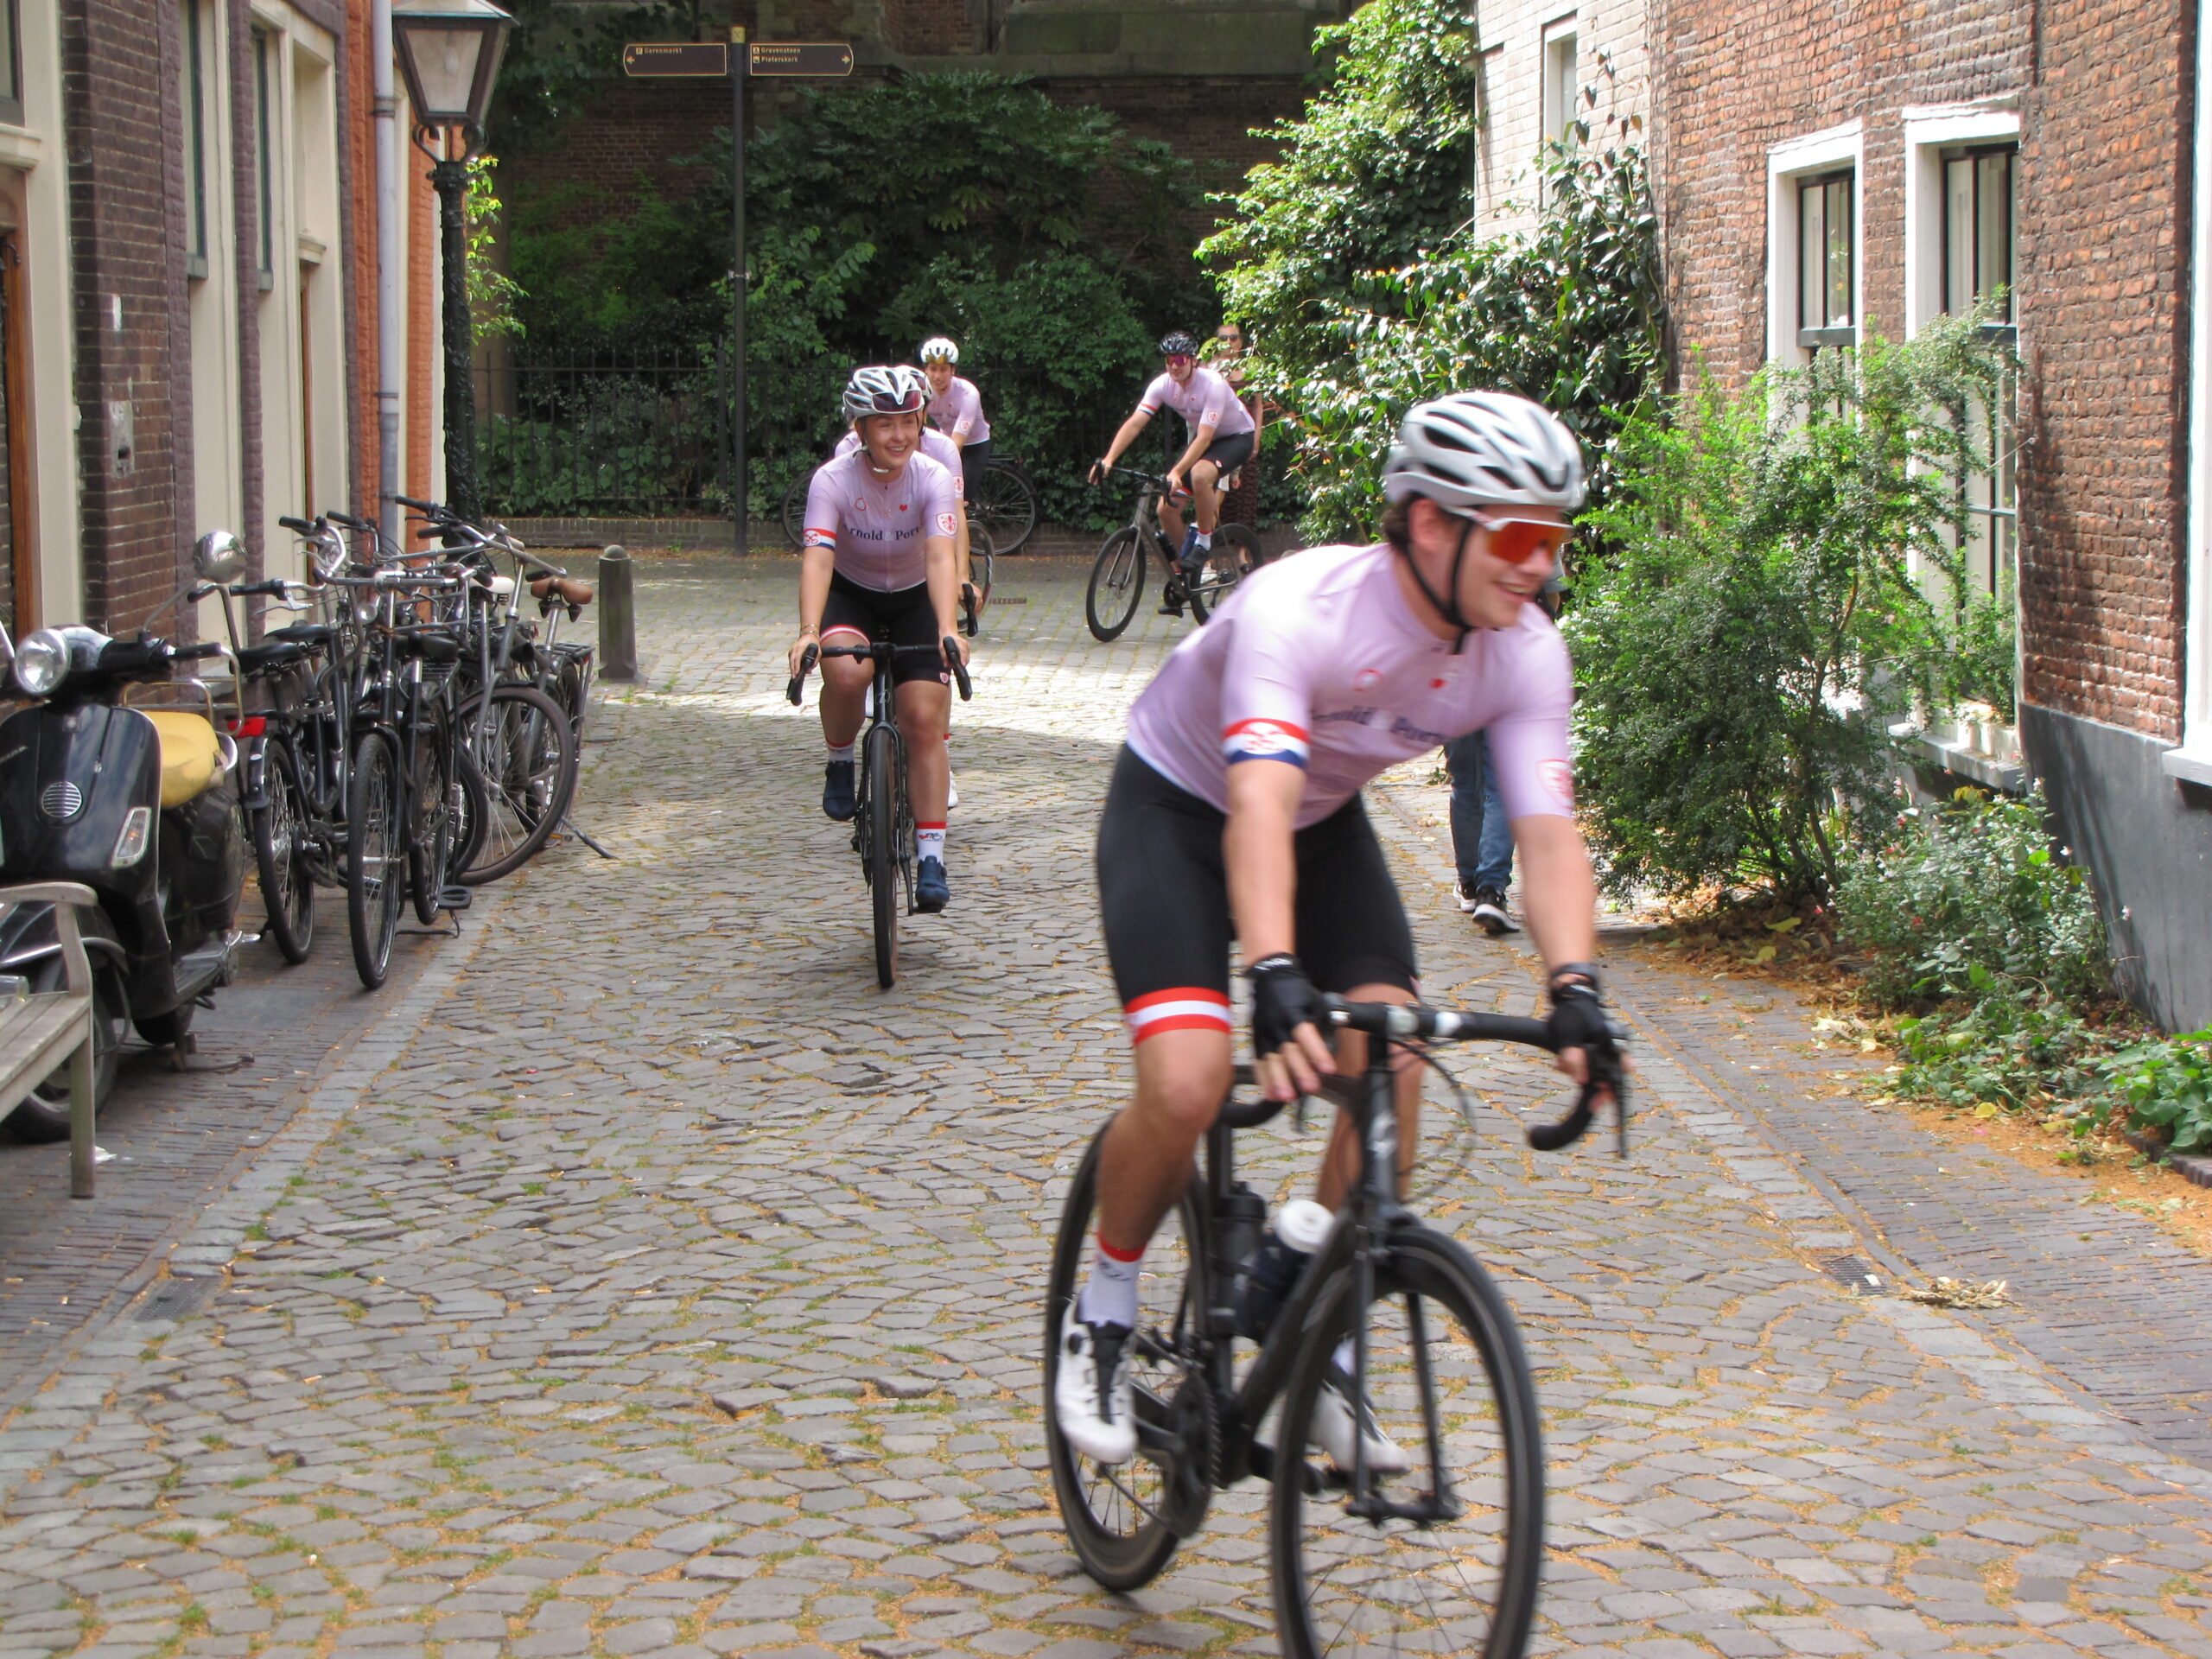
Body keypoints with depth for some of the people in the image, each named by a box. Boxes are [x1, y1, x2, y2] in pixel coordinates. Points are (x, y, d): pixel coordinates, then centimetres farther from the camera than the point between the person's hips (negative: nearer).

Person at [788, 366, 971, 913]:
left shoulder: (933, 479, -22)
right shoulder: (833, 480, -23)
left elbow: (939, 557, -35)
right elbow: (817, 559, -35)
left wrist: (947, 630, -51)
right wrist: (809, 632, -52)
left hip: (914, 601, 1)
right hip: (851, 596, -1)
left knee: (924, 721, -12)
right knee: (845, 672, -34)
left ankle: (930, 859, -7)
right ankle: (840, 765, -5)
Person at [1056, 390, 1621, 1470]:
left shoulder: (1525, 655, -19)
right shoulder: (1298, 609, -36)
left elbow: (1549, 832, -25)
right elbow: (1259, 805, -47)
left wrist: (1574, 989, -42)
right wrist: (1275, 981, -61)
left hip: (1329, 827, 5)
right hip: (1178, 810, -5)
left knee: (1391, 1072, -15)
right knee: (1187, 1085, -23)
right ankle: (1102, 1316, 4)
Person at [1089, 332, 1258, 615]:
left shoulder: (1212, 385, -30)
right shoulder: (1163, 385, -15)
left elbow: (1204, 437, -37)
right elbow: (1134, 423, -22)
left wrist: (1176, 473, -47)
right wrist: (1109, 459, -36)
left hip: (1236, 437, -6)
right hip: (1200, 439, 6)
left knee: (1199, 475, -39)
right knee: (1166, 509, -6)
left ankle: (1203, 542, -16)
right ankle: (1181, 583, 11)